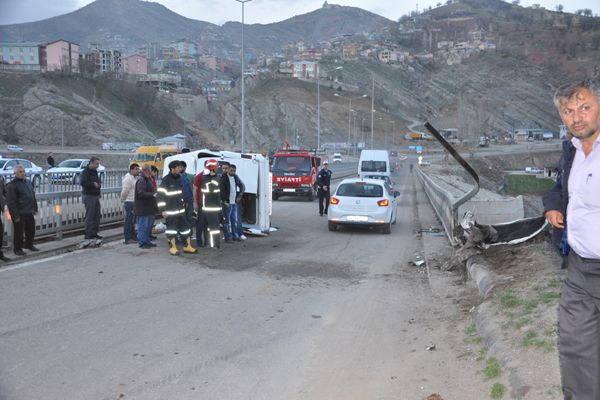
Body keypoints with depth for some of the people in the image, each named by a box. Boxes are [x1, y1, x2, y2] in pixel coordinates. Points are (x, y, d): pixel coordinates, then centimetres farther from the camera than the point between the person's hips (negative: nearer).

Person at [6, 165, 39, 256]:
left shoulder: (28, 182, 11)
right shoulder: (12, 185, -13)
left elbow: (33, 196, 20)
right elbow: (11, 202, -16)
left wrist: (35, 209, 15)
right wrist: (15, 215, -19)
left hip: (29, 212, 7)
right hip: (19, 214, -7)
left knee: (31, 230, 16)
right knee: (19, 232, 2)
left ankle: (29, 244, 34)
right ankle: (18, 249, 15)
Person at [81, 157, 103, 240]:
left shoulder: (95, 171, 16)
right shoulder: (85, 172, -12)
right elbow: (83, 182, -26)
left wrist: (99, 184, 13)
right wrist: (93, 184, -21)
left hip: (96, 196, 9)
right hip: (89, 196, -9)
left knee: (97, 215, 11)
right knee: (90, 216, -7)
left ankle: (94, 233, 19)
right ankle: (88, 235, -2)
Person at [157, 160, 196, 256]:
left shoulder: (179, 178, 11)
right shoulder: (166, 180, -13)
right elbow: (159, 195, -14)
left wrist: (184, 204, 21)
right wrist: (163, 210, -15)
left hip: (181, 210, 7)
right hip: (170, 211, -7)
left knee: (185, 228, 10)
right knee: (171, 229, 2)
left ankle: (187, 246, 19)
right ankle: (172, 248, 13)